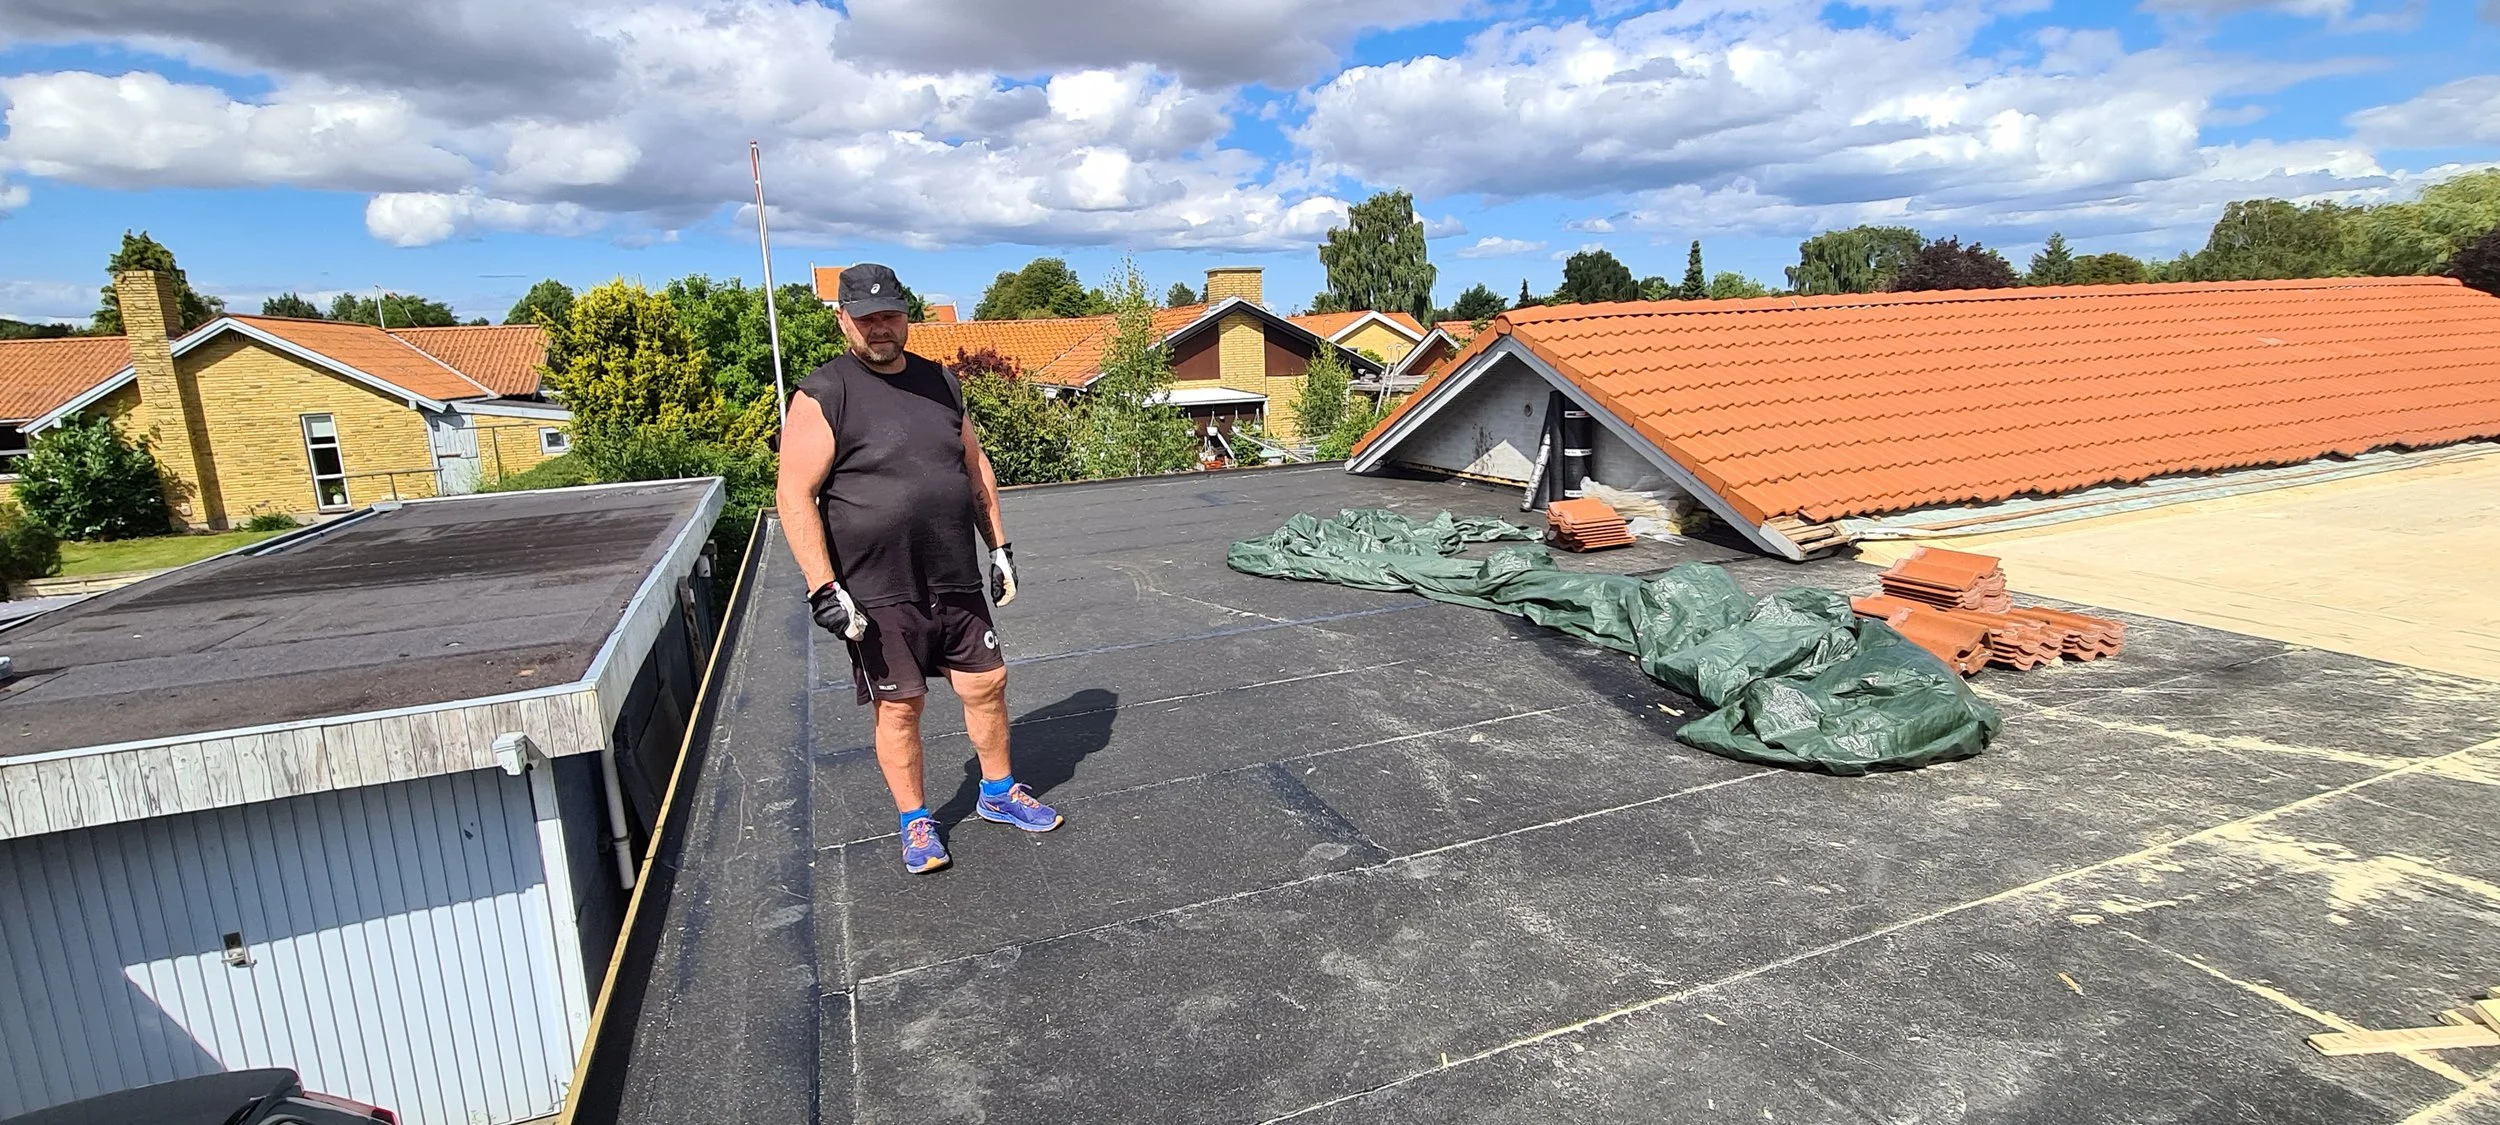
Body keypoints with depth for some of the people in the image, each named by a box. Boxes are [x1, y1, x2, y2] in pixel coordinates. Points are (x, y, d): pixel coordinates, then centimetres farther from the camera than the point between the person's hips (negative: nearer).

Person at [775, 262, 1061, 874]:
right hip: (878, 594, -5)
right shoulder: (823, 396, -9)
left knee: (986, 685, 11)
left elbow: (976, 468, 15)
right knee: (900, 706, 6)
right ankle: (915, 822, 26)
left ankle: (999, 794, 33)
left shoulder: (940, 382, 9)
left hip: (957, 583, 5)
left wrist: (1000, 548, 12)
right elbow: (795, 496, -12)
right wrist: (823, 589, -18)